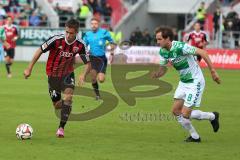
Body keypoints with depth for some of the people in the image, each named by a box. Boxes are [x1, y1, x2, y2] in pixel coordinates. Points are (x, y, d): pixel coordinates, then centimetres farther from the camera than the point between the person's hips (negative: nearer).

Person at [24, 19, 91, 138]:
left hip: (68, 74, 0)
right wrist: (29, 68, -15)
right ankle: (66, 106, 44)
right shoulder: (56, 40, -24)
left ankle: (61, 128, -17)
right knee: (57, 105, 5)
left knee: (68, 97, -24)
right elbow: (40, 51, -14)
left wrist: (83, 74, -29)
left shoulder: (80, 45, -17)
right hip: (53, 74, 0)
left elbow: (87, 63, -8)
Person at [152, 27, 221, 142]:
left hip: (195, 82, -8)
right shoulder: (162, 52, -3)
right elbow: (163, 69, 9)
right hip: (183, 82, 8)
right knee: (176, 111, 4)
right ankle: (195, 137, 19)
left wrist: (213, 71, -26)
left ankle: (212, 116, 15)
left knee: (185, 114, -10)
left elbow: (202, 52, -26)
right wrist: (156, 74, -16)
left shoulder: (180, 47, -27)